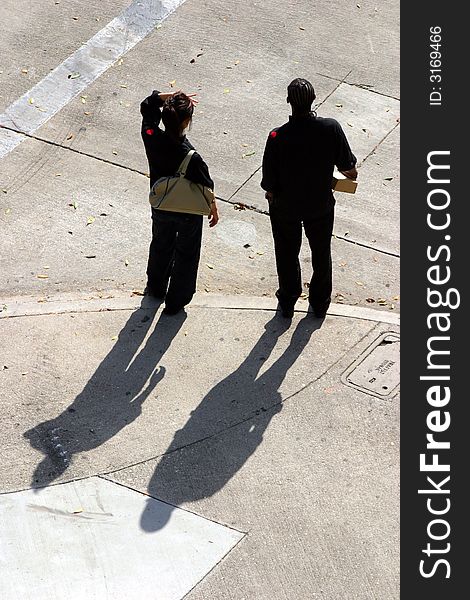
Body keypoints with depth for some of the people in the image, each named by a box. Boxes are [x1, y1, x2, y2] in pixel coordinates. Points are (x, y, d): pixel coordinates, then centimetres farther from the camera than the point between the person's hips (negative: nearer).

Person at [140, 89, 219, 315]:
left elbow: (147, 104, -4)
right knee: (186, 254, 21)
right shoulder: (191, 158, -37)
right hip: (188, 212, -4)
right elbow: (206, 187, -18)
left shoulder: (151, 137, -25)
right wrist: (213, 209, -1)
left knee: (161, 246, 30)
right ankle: (176, 301, 37)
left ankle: (156, 287, 53)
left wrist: (170, 97, -16)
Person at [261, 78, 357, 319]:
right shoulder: (331, 128, -25)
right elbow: (348, 167, -10)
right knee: (321, 253, 25)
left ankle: (288, 302, 42)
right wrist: (352, 175, 14)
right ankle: (320, 303, 43)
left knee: (287, 254, 23)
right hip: (321, 204, 1)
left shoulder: (277, 137, -29)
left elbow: (269, 182, -19)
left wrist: (271, 194, 5)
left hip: (285, 206, -1)